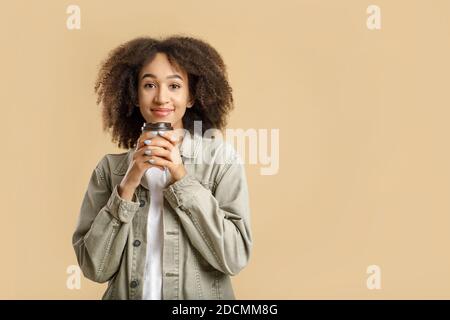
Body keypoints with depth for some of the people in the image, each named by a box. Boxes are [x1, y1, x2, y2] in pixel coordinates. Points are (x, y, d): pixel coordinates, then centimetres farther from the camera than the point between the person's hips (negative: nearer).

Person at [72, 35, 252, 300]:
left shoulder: (221, 158, -8)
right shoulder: (110, 168, -4)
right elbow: (94, 267, -8)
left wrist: (181, 178, -19)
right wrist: (128, 185, -18)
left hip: (201, 295, -1)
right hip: (125, 294, 1)